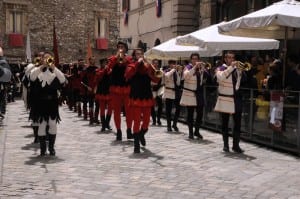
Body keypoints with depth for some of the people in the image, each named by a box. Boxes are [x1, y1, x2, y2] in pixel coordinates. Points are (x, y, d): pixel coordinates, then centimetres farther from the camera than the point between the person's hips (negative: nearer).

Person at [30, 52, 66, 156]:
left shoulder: (55, 71, 6)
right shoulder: (38, 70, 4)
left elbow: (62, 80, -13)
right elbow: (32, 77, -18)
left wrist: (53, 67, -20)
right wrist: (42, 66, -23)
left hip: (52, 102, 1)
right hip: (41, 102, -1)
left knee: (53, 125, 3)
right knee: (42, 125, 1)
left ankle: (51, 147, 17)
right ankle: (43, 148, 9)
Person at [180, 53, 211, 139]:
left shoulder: (201, 68, 5)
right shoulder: (188, 67, -4)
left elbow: (208, 78, -7)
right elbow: (186, 76, -26)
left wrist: (204, 68, -19)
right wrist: (195, 67, -29)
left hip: (199, 94, 4)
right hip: (189, 93, -4)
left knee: (200, 113, 5)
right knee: (190, 113, 1)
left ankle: (197, 131, 20)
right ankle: (190, 132, 10)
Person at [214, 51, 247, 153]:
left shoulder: (237, 69, 12)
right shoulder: (221, 69, 0)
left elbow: (244, 80, 0)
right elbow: (221, 77, -22)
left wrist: (241, 70, -12)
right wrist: (231, 67, -21)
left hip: (236, 99, 4)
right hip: (225, 99, -3)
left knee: (237, 123, 2)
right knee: (225, 123, 5)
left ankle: (236, 145, 8)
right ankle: (226, 145, 13)